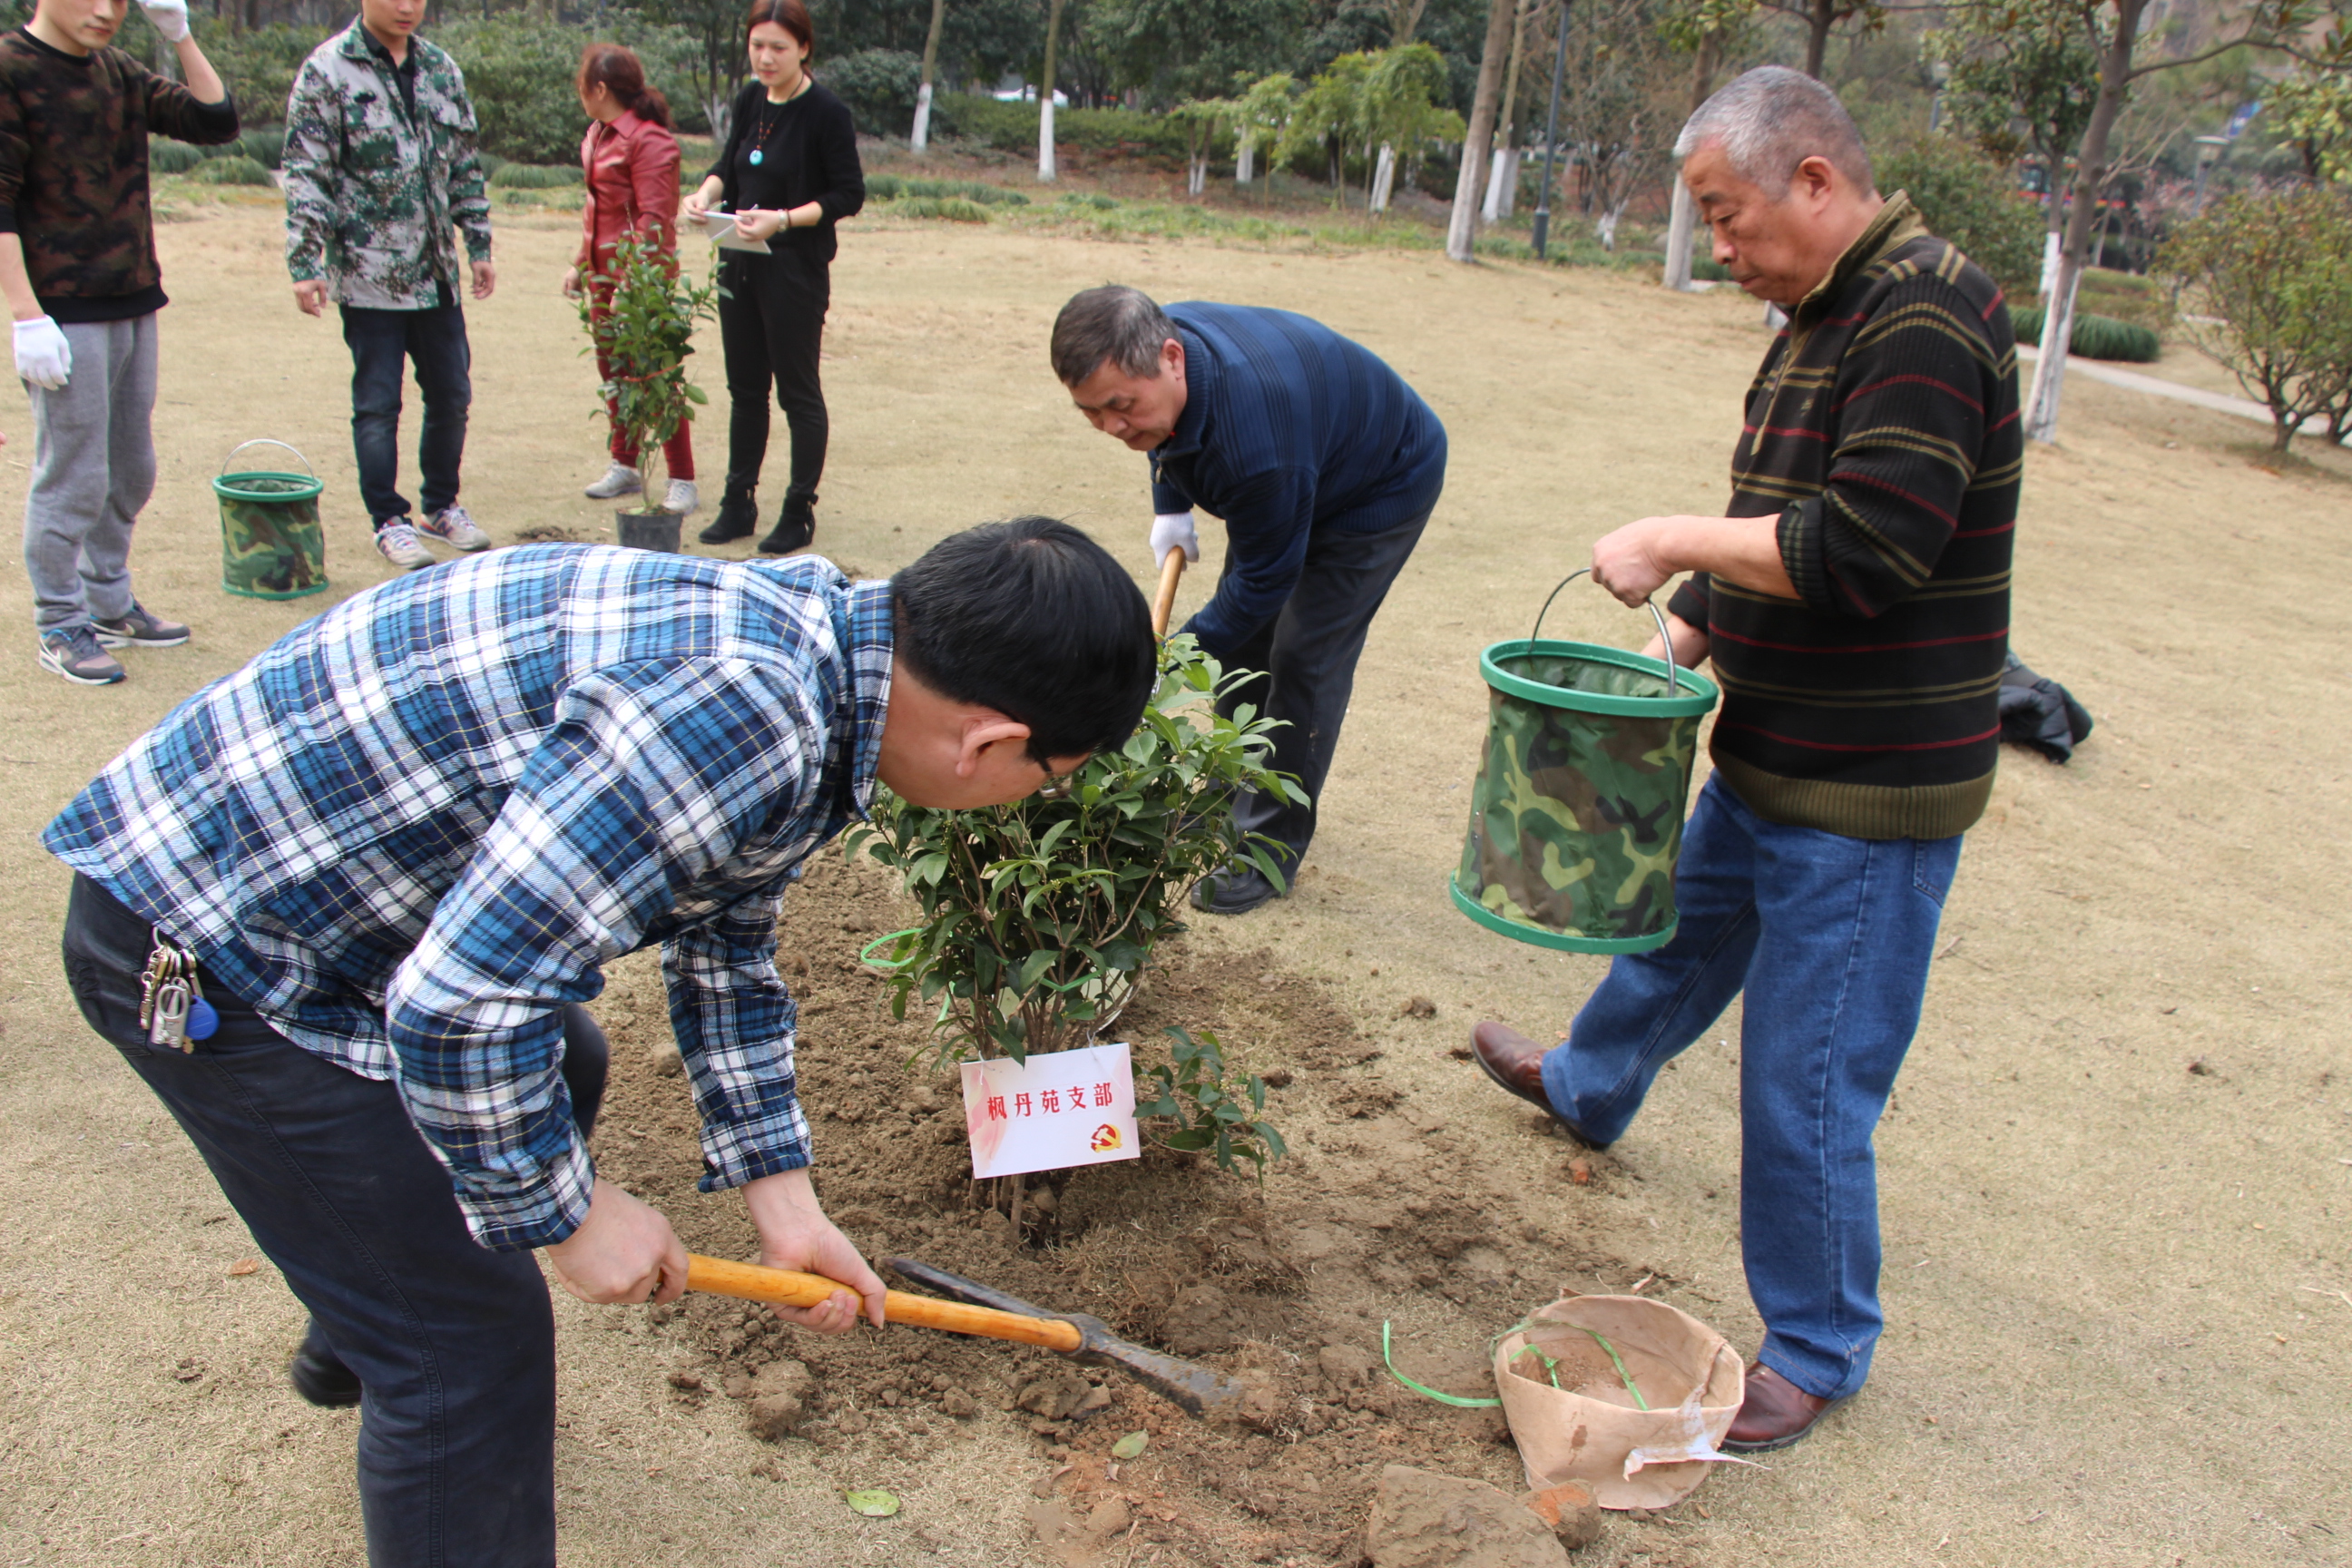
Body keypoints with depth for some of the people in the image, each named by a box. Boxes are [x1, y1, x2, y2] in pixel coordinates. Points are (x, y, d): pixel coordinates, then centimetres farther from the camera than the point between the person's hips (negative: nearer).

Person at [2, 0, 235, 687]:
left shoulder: (118, 71, 11)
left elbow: (217, 122, 11)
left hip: (134, 307, 7)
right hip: (67, 316, -7)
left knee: (130, 474, 14)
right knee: (72, 479, -2)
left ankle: (110, 605, 28)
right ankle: (61, 627, 11)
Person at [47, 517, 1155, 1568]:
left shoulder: (811, 634, -1)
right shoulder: (738, 716, -34)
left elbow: (723, 944, 11)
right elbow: (456, 1003, -33)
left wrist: (779, 1192, 11)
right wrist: (565, 1212, -16)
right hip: (200, 941, -10)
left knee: (554, 1077, 30)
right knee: (473, 1340, -6)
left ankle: (363, 1341, 56)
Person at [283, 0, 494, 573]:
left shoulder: (441, 70, 10)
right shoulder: (327, 71, -7)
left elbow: (466, 167, 16)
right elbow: (305, 175, -9)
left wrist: (479, 246, 13)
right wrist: (304, 264, -14)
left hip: (436, 273, 5)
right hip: (368, 274, -5)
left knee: (451, 395, 11)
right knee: (377, 404, 2)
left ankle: (441, 505, 28)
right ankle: (389, 521, 14)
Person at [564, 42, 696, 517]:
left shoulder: (648, 140, -16)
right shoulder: (598, 134, 12)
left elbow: (654, 220, -20)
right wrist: (581, 263, 20)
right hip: (603, 273, 9)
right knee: (612, 370, 14)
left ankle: (682, 482, 2)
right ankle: (624, 467, 26)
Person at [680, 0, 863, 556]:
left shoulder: (827, 112, -12)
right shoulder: (750, 100, 7)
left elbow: (849, 195, -11)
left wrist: (783, 219, -22)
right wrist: (706, 193, -3)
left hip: (797, 270, -7)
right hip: (740, 265, 7)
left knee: (798, 392, 2)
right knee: (745, 389, 13)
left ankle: (799, 514, 13)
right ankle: (738, 505, 23)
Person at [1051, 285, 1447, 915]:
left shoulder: (1255, 440, -45)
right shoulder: (1152, 353, -21)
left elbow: (1265, 576, -31)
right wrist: (1170, 504, 0)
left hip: (1384, 486, -8)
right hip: (1288, 478, 8)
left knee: (1304, 658, -12)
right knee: (1241, 637, 10)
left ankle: (1270, 848, -3)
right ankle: (1232, 796, 27)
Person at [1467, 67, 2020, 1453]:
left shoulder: (1926, 313, -21)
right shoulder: (1829, 316, 10)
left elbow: (1867, 547, -29)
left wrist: (1673, 539, -21)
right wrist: (1677, 647, 12)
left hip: (1868, 794, -10)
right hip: (1769, 761, 10)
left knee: (1805, 1086, 1)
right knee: (1676, 937, 30)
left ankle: (1819, 1350, 21)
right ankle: (1586, 1090, 58)